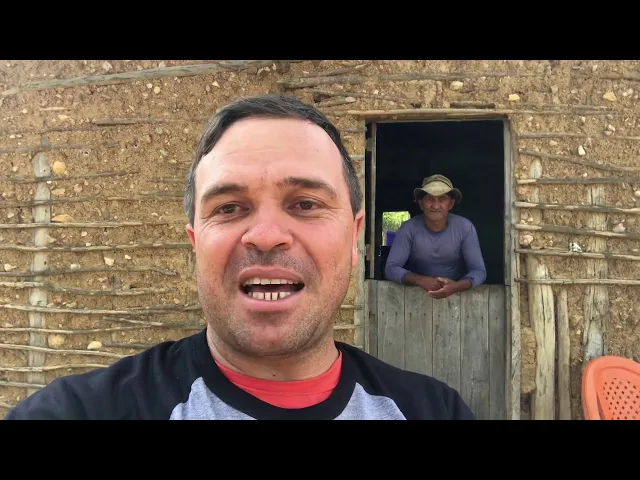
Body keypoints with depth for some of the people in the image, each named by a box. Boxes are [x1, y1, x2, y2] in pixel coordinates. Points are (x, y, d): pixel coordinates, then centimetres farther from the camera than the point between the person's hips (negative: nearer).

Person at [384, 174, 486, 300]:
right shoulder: (409, 228, -11)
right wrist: (420, 280, -31)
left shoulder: (465, 227, -10)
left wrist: (456, 286, -32)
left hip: (456, 293, 1)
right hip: (417, 294, -1)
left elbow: (479, 270, -11)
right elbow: (391, 268, -14)